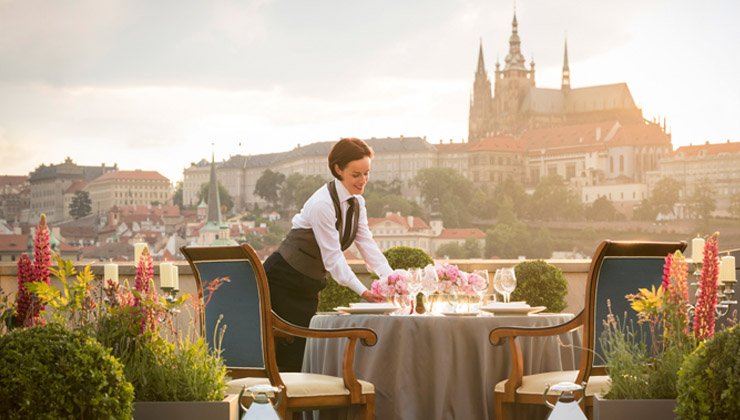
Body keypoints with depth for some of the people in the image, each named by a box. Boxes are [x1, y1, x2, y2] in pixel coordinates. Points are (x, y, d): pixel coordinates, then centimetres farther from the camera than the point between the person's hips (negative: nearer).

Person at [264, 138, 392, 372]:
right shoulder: (322, 204, -24)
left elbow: (368, 246, -2)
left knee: (305, 349, 7)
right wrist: (362, 292, -31)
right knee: (287, 354, -8)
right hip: (283, 280, -8)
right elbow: (332, 256, -25)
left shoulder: (357, 203, 2)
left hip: (308, 286, 8)